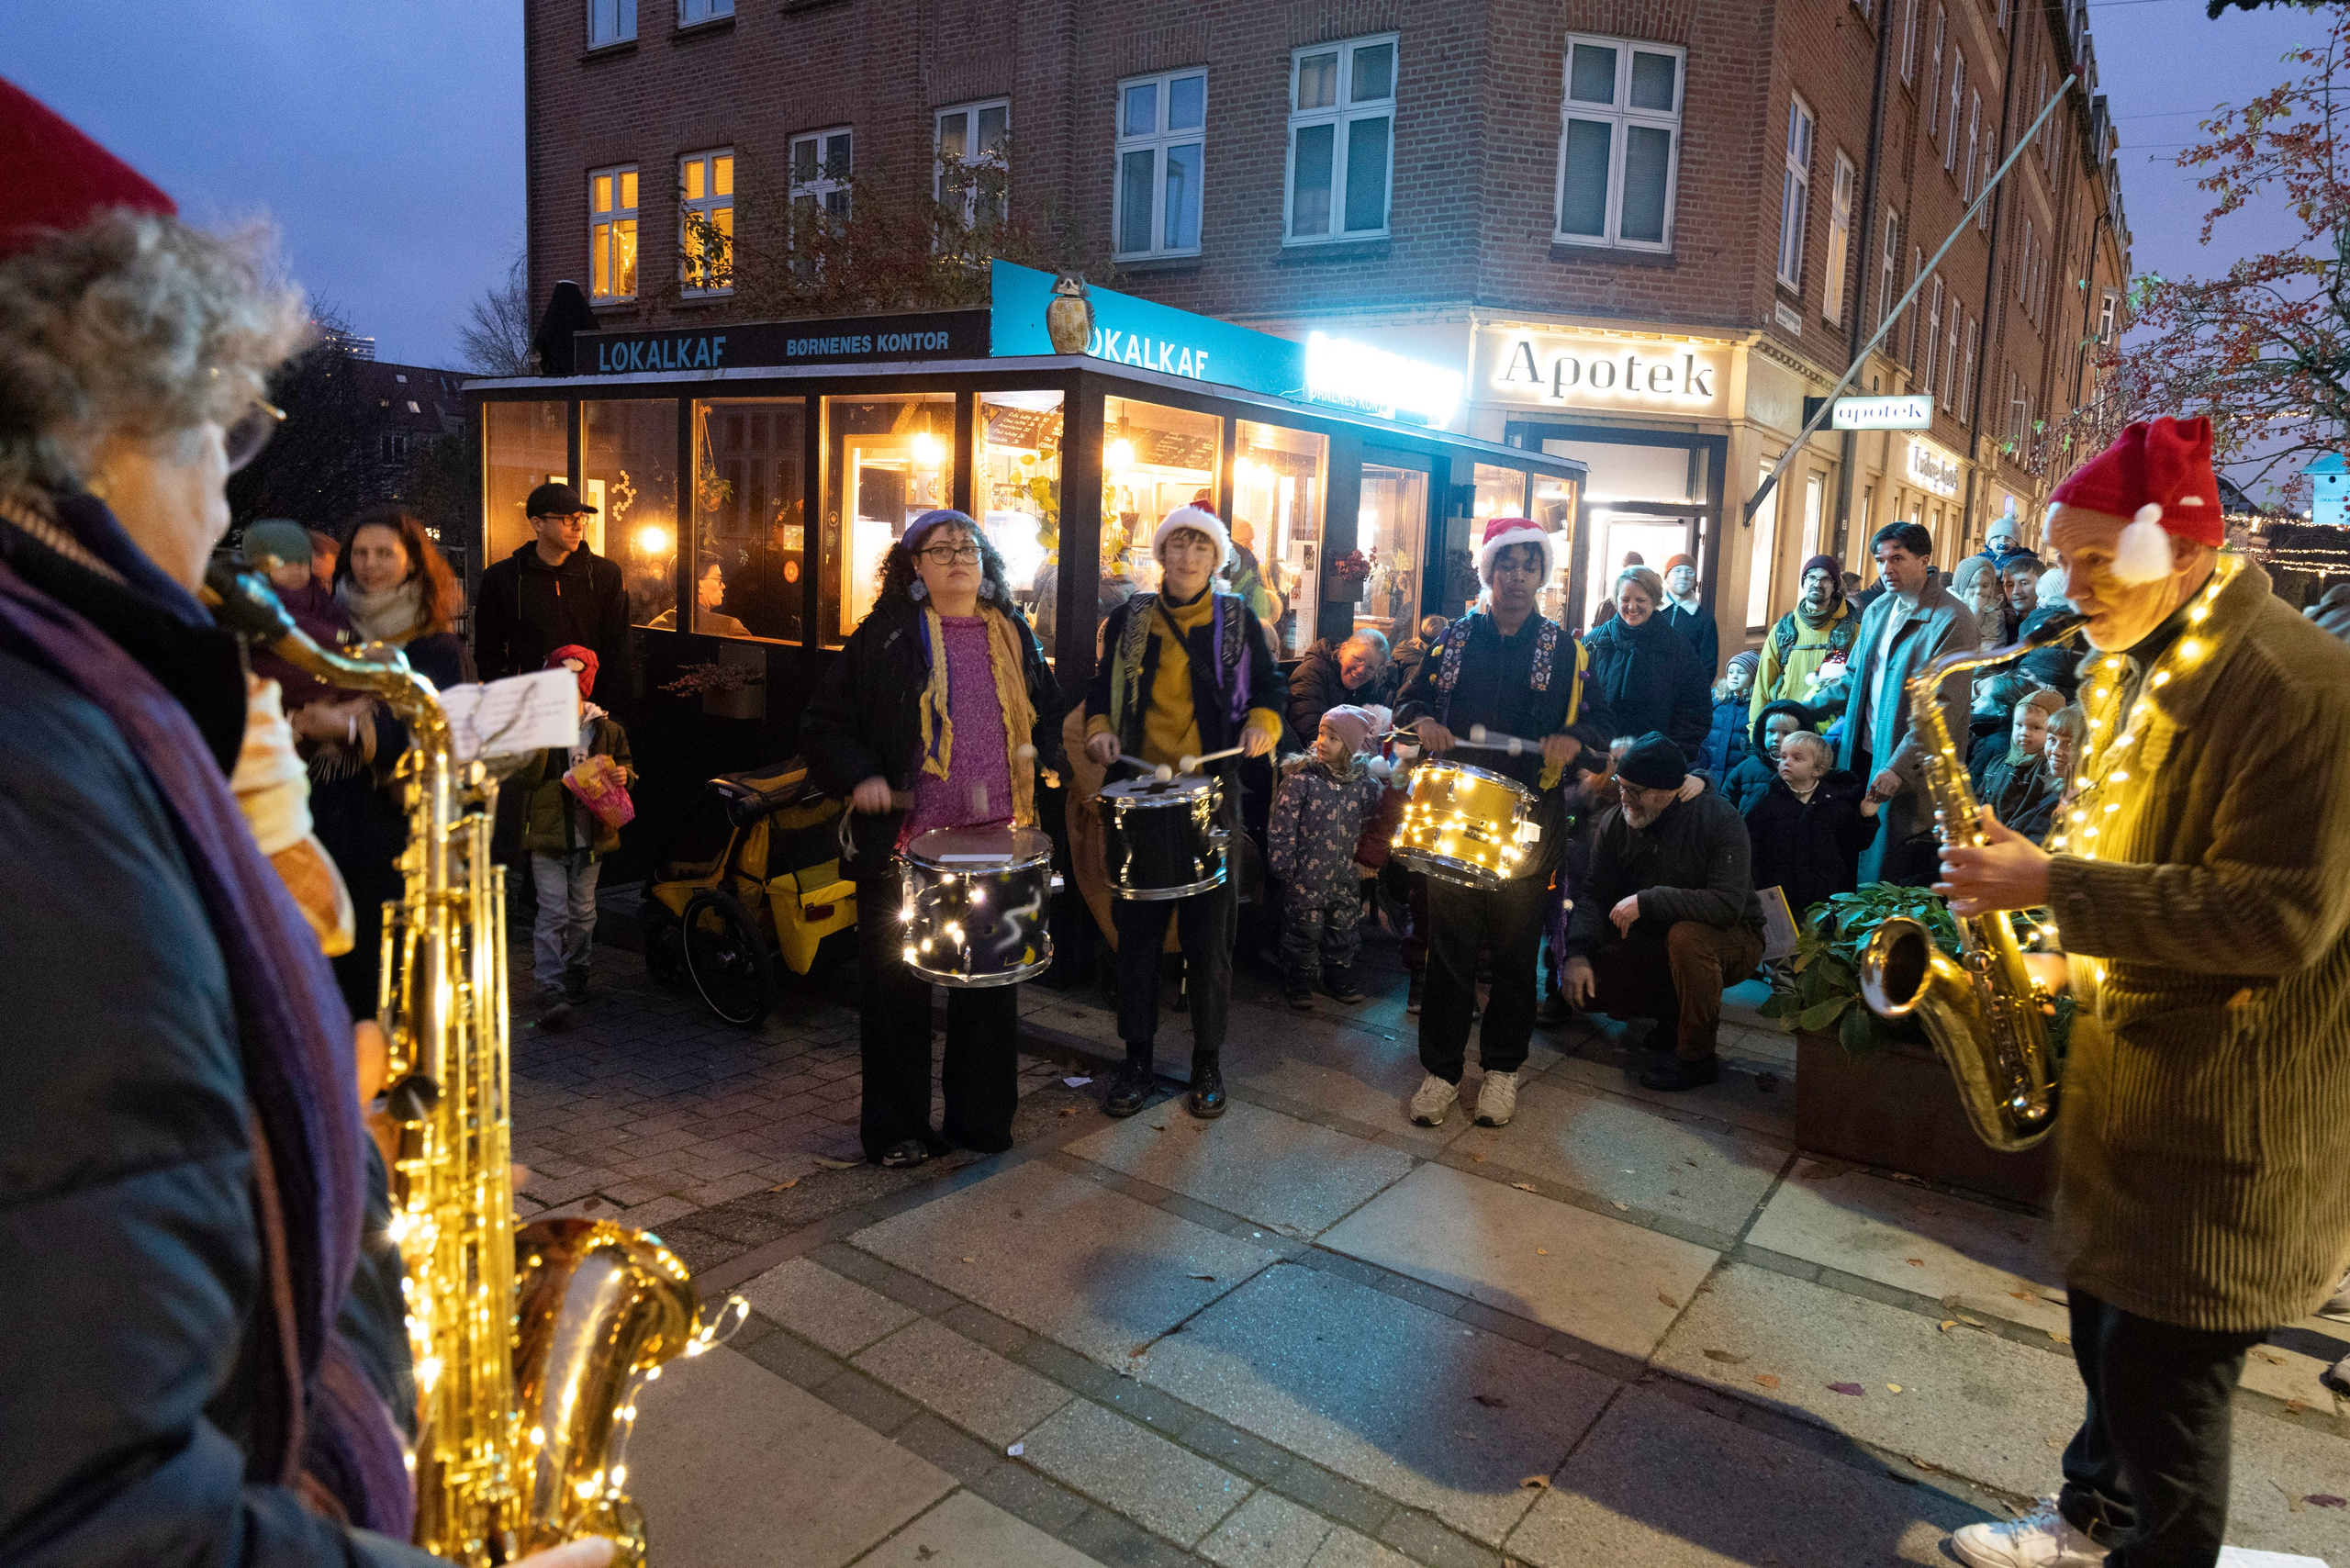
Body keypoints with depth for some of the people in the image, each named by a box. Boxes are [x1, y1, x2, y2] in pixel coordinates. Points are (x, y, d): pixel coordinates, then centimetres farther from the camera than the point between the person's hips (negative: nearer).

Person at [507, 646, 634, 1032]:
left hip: (590, 837, 3)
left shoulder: (606, 729, 8)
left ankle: (575, 975, 29)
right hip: (548, 835, -3)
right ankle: (551, 994, -12)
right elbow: (518, 780, -9)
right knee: (553, 914, -10)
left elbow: (626, 768, 20)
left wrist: (623, 776, -5)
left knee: (583, 913, 13)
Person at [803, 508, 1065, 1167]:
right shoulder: (886, 636, -1)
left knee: (992, 985, 13)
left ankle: (981, 1117, 29)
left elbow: (1048, 713, 22)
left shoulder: (1012, 633, 11)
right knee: (898, 987, 6)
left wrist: (1052, 754, 3)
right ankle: (896, 1129, 21)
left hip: (998, 840, 4)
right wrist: (859, 774, -17)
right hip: (905, 843, -3)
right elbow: (824, 724, -1)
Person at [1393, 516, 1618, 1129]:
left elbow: (1599, 724, 7)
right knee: (1449, 947, 4)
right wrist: (1421, 721, -9)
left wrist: (1573, 739, -16)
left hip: (1529, 823, 0)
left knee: (1516, 952, 9)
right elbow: (1409, 699, 14)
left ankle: (1502, 1068, 25)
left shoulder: (1564, 649, 6)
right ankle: (1441, 1068, 17)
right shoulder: (1454, 638, 8)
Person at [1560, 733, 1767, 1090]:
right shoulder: (1615, 822, -7)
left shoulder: (1718, 819, -23)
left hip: (1733, 940, -5)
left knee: (1685, 935, -39)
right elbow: (1593, 892, -7)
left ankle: (1696, 1058, -19)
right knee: (1584, 982, -15)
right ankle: (1673, 1011, 11)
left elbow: (1728, 905, -33)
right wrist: (1577, 952, -23)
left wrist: (1647, 900, -35)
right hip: (1654, 941, 5)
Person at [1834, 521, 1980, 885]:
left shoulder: (1953, 621, -13)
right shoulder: (1877, 612, 11)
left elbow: (1942, 707, -19)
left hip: (1912, 766, -7)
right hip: (1865, 753, 7)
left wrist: (1898, 767, -24)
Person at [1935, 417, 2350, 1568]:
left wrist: (2055, 886, -26)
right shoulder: (2136, 670, 8)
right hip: (2131, 1072, 9)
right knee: (2107, 1319, 22)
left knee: (2165, 1371, 4)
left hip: (2232, 1116, -9)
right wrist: (2070, 959, 6)